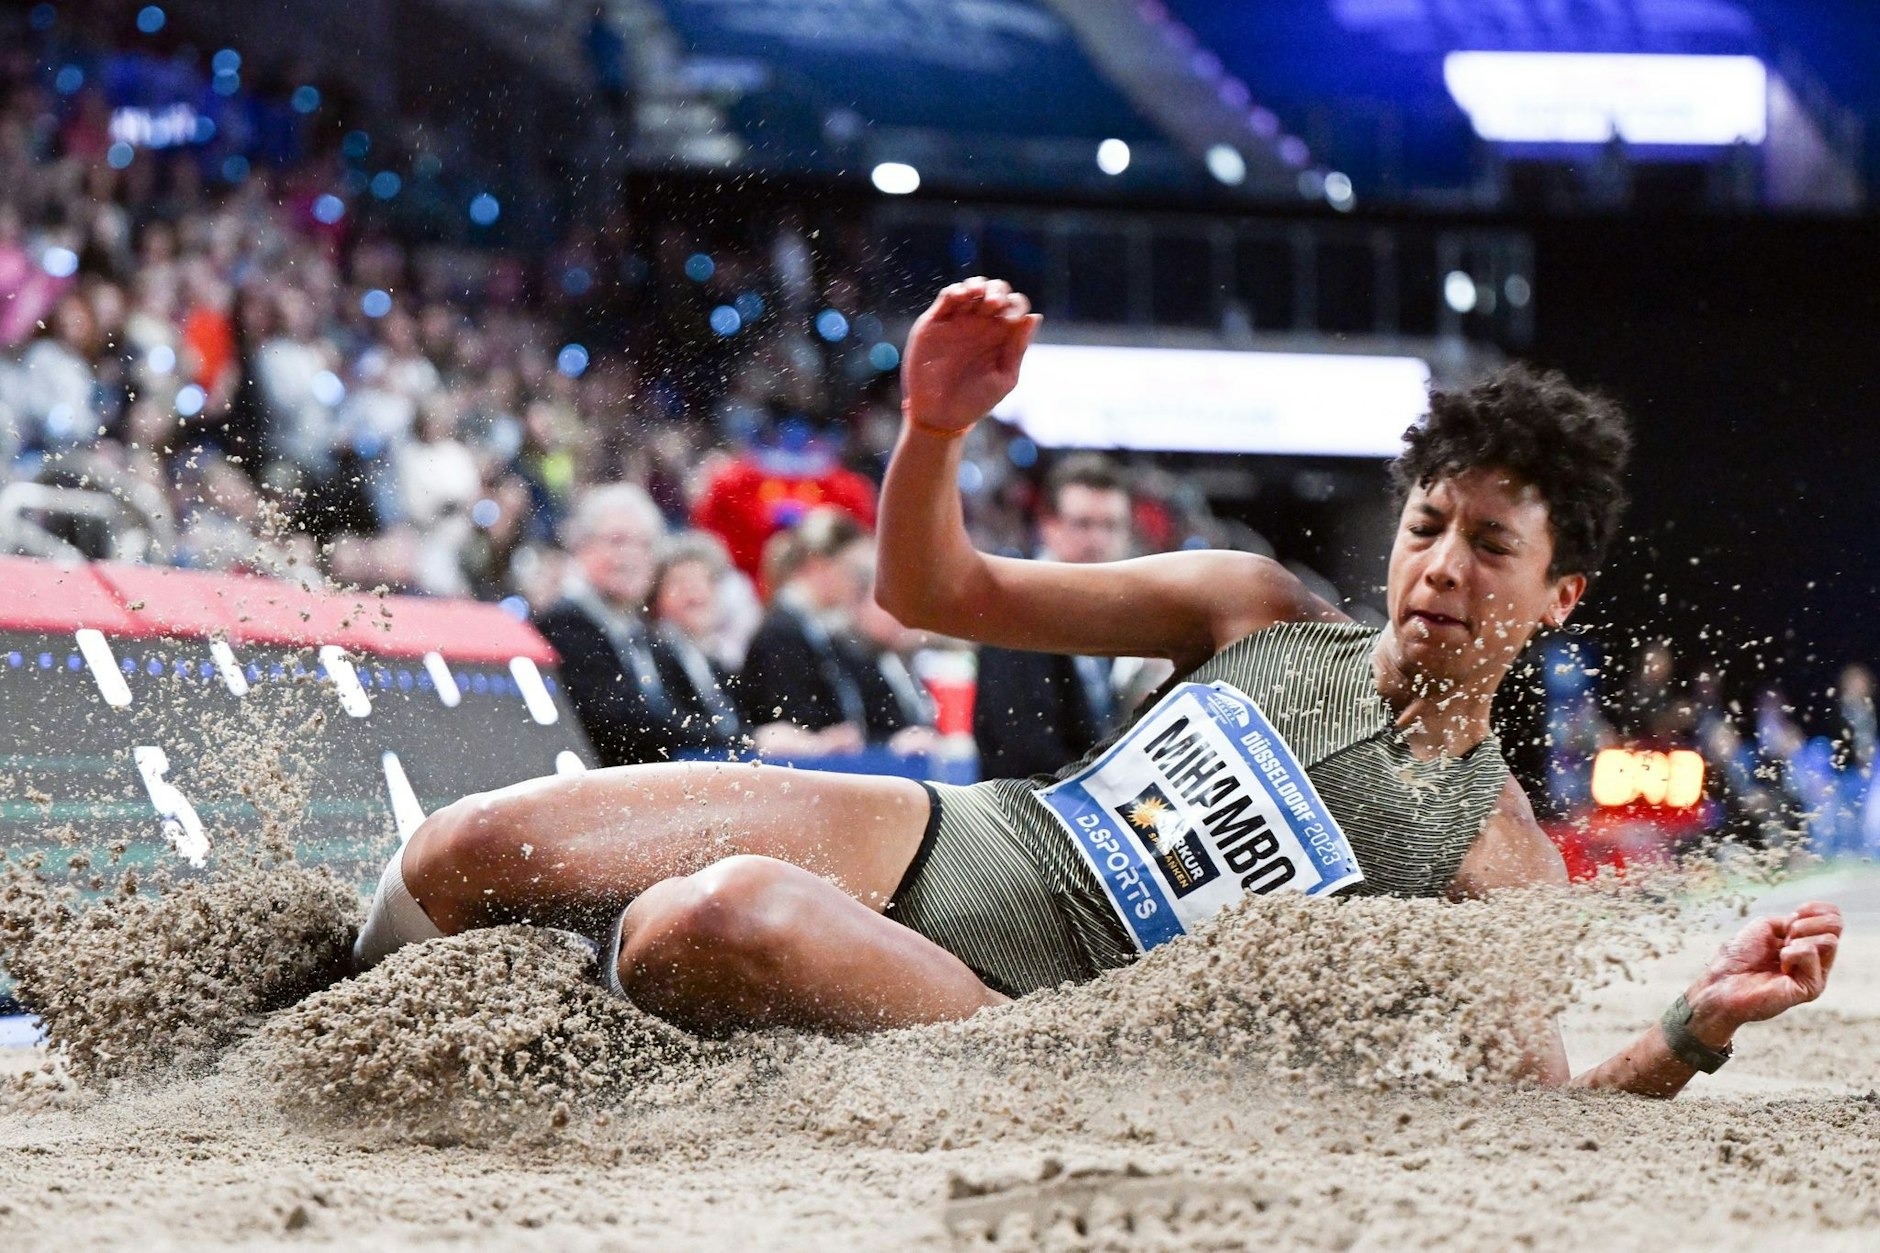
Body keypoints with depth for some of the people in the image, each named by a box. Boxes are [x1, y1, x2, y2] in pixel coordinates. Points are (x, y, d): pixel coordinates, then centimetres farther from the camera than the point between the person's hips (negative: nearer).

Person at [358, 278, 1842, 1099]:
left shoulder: (1498, 863, -1)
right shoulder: (1260, 613, 10)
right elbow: (939, 593, 12)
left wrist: (1698, 1026, -26)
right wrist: (936, 431, -8)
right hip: (931, 837, 5)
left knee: (717, 919, -37)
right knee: (462, 853, -10)